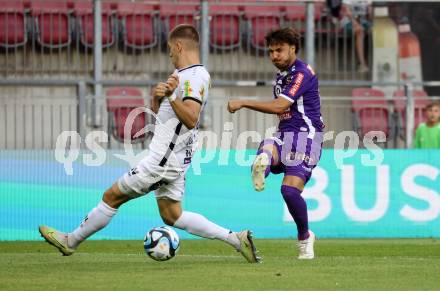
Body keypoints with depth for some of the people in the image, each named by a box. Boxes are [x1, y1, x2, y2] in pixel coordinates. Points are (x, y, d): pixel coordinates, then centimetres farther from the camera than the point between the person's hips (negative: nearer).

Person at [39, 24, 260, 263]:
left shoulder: (195, 77, -17)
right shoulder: (183, 74, 16)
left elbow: (191, 119, -28)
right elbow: (159, 110, 22)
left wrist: (171, 97, -41)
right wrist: (158, 95, 0)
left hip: (163, 160, -10)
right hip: (175, 160, 10)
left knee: (112, 196, 1)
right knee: (171, 215, 13)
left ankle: (70, 241, 13)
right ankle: (235, 238, 5)